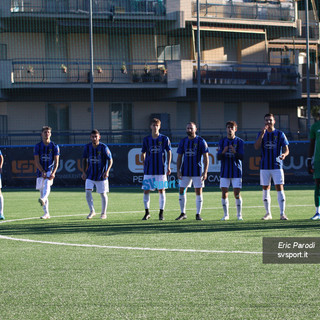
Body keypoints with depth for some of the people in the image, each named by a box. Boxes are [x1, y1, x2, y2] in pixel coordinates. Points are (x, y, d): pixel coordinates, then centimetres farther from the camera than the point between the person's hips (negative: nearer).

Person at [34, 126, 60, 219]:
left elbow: (56, 162, -2)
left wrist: (53, 173, -18)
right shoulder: (38, 146, 5)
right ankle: (46, 213, 13)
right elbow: (37, 161, -2)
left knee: (47, 184, -32)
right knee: (42, 193, 5)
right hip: (41, 172, 3)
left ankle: (43, 200, -57)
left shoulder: (54, 146, 3)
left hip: (50, 170, -3)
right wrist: (43, 172, -16)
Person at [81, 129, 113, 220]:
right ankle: (92, 211, 6)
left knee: (103, 194, 5)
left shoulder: (104, 147, -12)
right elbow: (84, 159, 12)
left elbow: (110, 160, -8)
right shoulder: (87, 147, -1)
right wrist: (84, 172, 4)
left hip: (101, 175, -2)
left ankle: (103, 213, 22)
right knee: (88, 192, -11)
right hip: (90, 175, 3)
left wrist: (107, 171, -21)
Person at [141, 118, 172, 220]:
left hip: (161, 169, -1)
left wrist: (168, 167, 1)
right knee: (146, 190, -1)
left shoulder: (164, 139, 1)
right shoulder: (146, 139, 4)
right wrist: (144, 165, 2)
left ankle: (161, 213, 10)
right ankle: (147, 213, 11)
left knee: (161, 190, 2)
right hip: (148, 170, 1)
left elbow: (169, 152, 6)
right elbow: (143, 154, 12)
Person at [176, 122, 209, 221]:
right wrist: (178, 171, 1)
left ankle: (198, 214, 6)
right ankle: (183, 213, 14)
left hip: (197, 171, -3)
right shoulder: (183, 141, 7)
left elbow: (206, 157, -5)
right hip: (185, 171, 3)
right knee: (182, 191, 2)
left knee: (198, 191, -1)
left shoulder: (201, 141, -3)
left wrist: (205, 172, -12)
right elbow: (179, 157, 10)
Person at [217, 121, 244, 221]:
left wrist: (235, 152, -27)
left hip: (236, 171, -2)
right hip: (224, 171, 2)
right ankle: (226, 214, 9)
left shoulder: (239, 142, 1)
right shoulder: (222, 141, 6)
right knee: (224, 193, -2)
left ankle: (239, 214, 7)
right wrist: (223, 152, -21)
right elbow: (218, 157, 0)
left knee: (237, 193, -5)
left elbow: (241, 157, -7)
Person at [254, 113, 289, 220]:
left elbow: (286, 150, 1)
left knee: (279, 188, -10)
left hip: (277, 166, -2)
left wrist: (284, 155, -22)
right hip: (264, 167, 2)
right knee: (265, 189, 5)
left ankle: (282, 213, -9)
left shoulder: (280, 134, 3)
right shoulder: (261, 134, 8)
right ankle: (268, 213, 15)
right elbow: (256, 147, -8)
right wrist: (263, 133, -16)